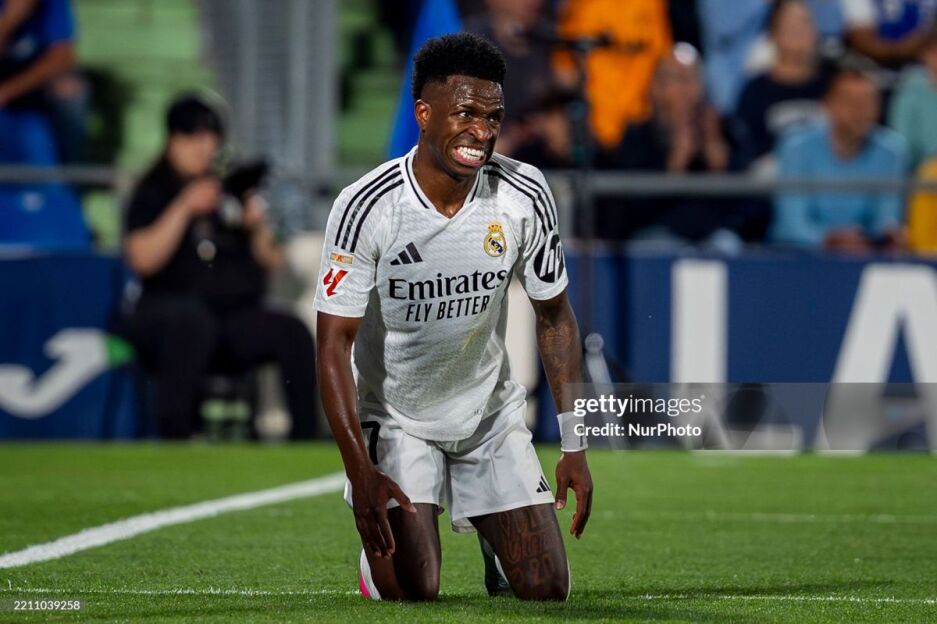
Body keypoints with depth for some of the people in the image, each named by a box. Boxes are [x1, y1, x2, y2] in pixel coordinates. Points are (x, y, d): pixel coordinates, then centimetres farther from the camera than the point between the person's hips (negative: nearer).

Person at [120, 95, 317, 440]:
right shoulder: (153, 194, 8)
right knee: (193, 321, -39)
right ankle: (174, 435, -41)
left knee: (293, 333, -25)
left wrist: (258, 227, -3)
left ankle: (305, 436, -24)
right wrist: (185, 208, -14)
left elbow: (272, 263, 17)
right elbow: (143, 260, -10)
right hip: (171, 306, -4)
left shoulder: (231, 189, 18)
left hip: (239, 313, 4)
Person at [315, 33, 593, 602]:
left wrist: (575, 447, -3)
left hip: (492, 415, 3)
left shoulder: (526, 196, -13)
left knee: (547, 589, -3)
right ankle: (378, 546, 22)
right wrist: (361, 473, -29)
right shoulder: (367, 207, -23)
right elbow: (334, 346, -21)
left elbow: (555, 318, 1)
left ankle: (494, 536, 32)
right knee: (412, 592, -15)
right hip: (394, 419, -3)